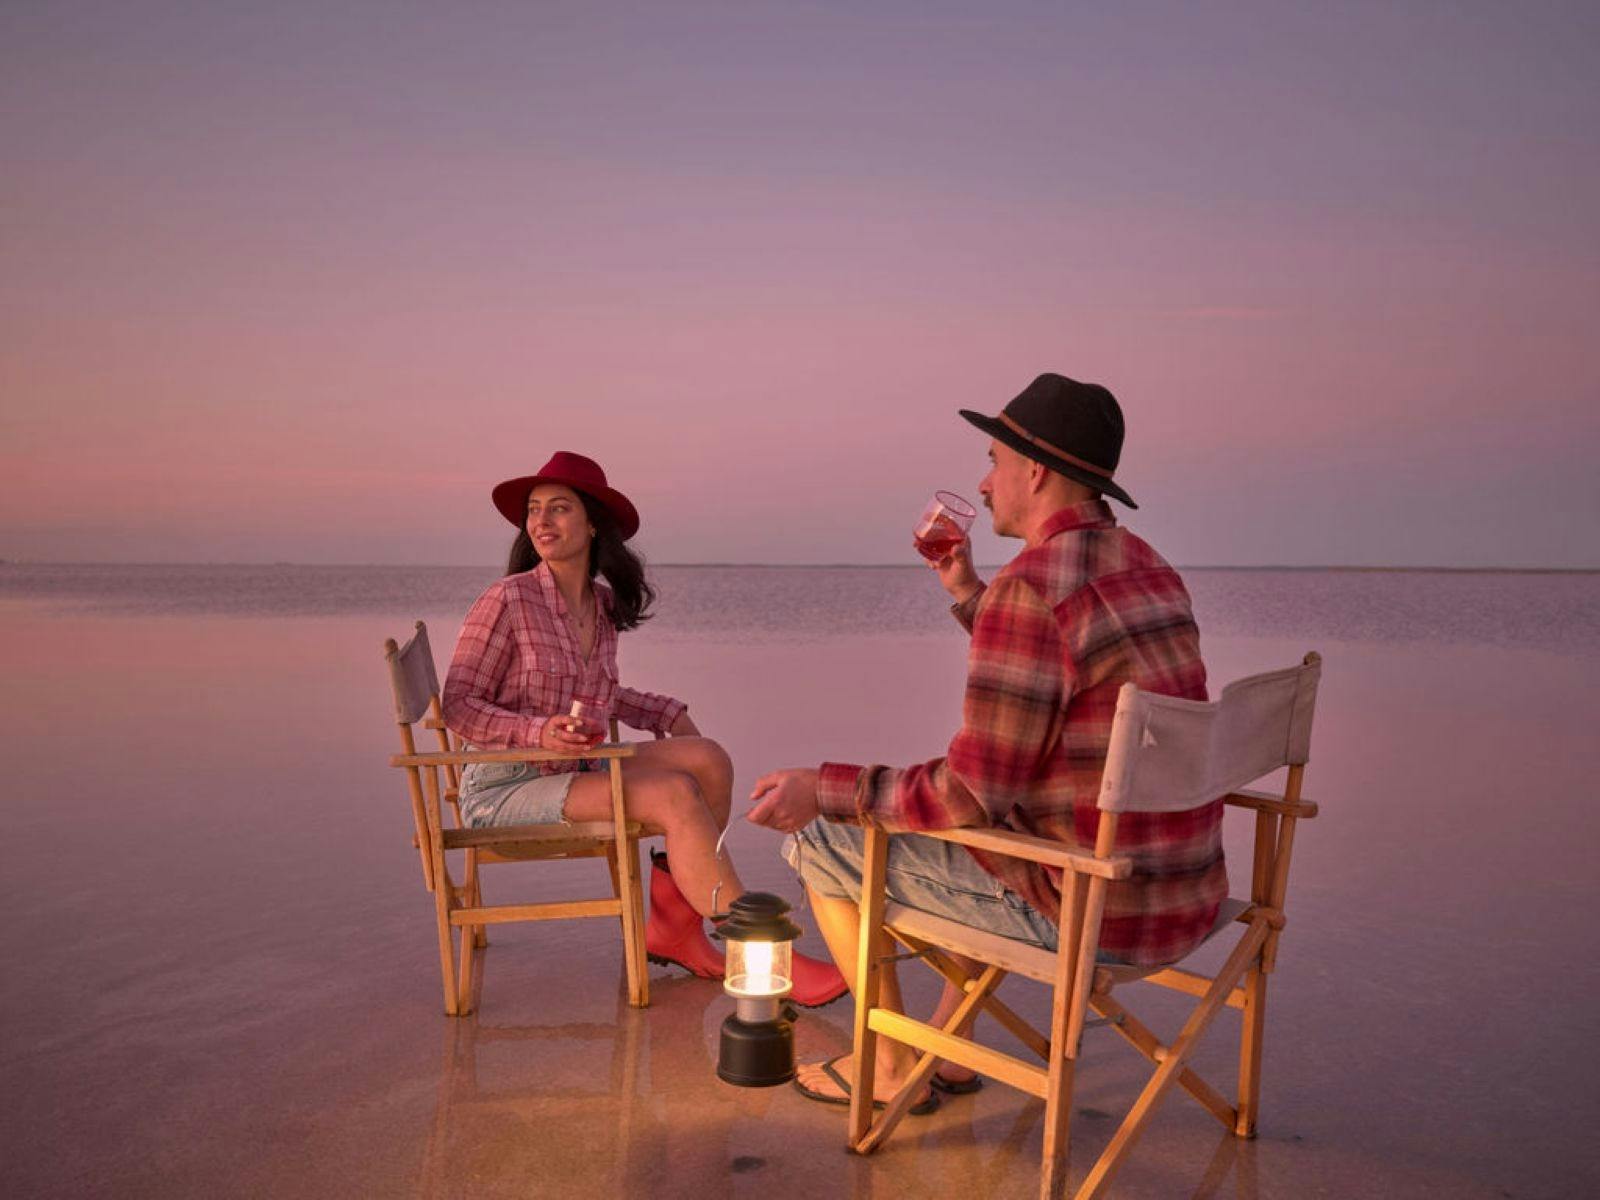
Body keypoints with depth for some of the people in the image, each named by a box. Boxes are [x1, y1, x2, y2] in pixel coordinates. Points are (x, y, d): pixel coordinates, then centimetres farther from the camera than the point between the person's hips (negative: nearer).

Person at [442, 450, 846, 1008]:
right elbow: (458, 706, -11)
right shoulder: (507, 600, -12)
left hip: (571, 772, 7)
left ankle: (673, 924, -2)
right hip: (504, 788, -7)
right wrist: (539, 732, -28)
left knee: (708, 760, -12)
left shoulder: (603, 604, 8)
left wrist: (667, 714, 9)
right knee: (676, 796, -24)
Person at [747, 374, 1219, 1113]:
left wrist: (823, 791, -10)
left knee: (824, 842, 7)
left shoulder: (1029, 587, -21)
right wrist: (966, 595, 21)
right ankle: (945, 1047, 37)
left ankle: (892, 1068, 24)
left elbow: (970, 797, -21)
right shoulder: (1143, 566, 8)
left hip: (1089, 912, -9)